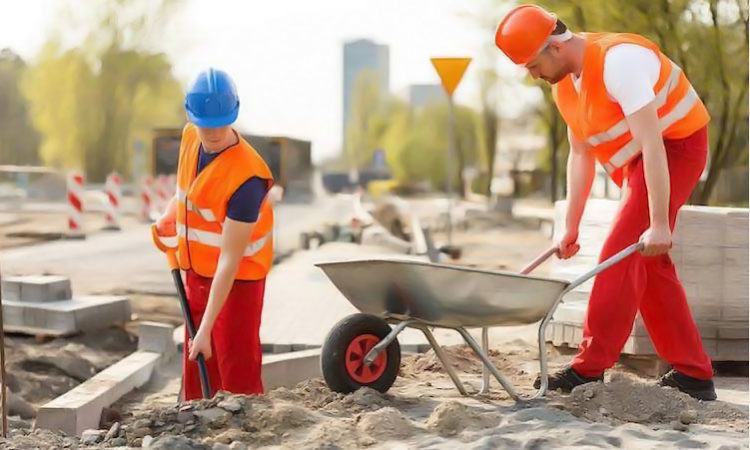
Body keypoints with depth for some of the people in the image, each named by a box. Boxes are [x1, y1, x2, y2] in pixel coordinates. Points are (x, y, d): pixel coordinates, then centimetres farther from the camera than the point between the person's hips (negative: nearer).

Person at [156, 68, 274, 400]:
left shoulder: (245, 177, -29)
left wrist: (206, 329, -30)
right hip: (197, 272, 8)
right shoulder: (190, 138, -7)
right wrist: (171, 215, 2)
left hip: (236, 279, -7)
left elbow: (230, 260, -29)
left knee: (237, 373, -5)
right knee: (196, 370, 16)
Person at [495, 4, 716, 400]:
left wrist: (659, 223, -32)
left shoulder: (617, 60, -28)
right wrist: (571, 227, 2)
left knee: (621, 253, -14)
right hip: (636, 164, 10)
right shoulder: (563, 82, 2)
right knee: (647, 264, 9)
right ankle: (694, 375, 14)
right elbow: (580, 155, 7)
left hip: (675, 149, -10)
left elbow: (652, 144, -31)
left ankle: (589, 370, -9)